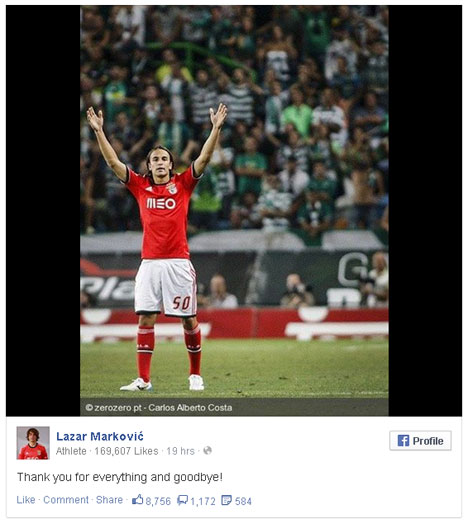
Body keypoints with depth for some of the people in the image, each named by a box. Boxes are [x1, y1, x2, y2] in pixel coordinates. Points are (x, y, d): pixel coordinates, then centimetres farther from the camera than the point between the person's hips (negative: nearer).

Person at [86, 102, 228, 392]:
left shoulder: (183, 184, 5)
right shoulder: (140, 186, 10)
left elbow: (205, 158, -3)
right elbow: (113, 162, 8)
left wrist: (216, 128, -13)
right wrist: (99, 131, 2)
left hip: (178, 262, -2)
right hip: (150, 262, 2)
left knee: (189, 319, 3)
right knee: (145, 319, -3)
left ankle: (196, 374, 15)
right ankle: (143, 379, -1)